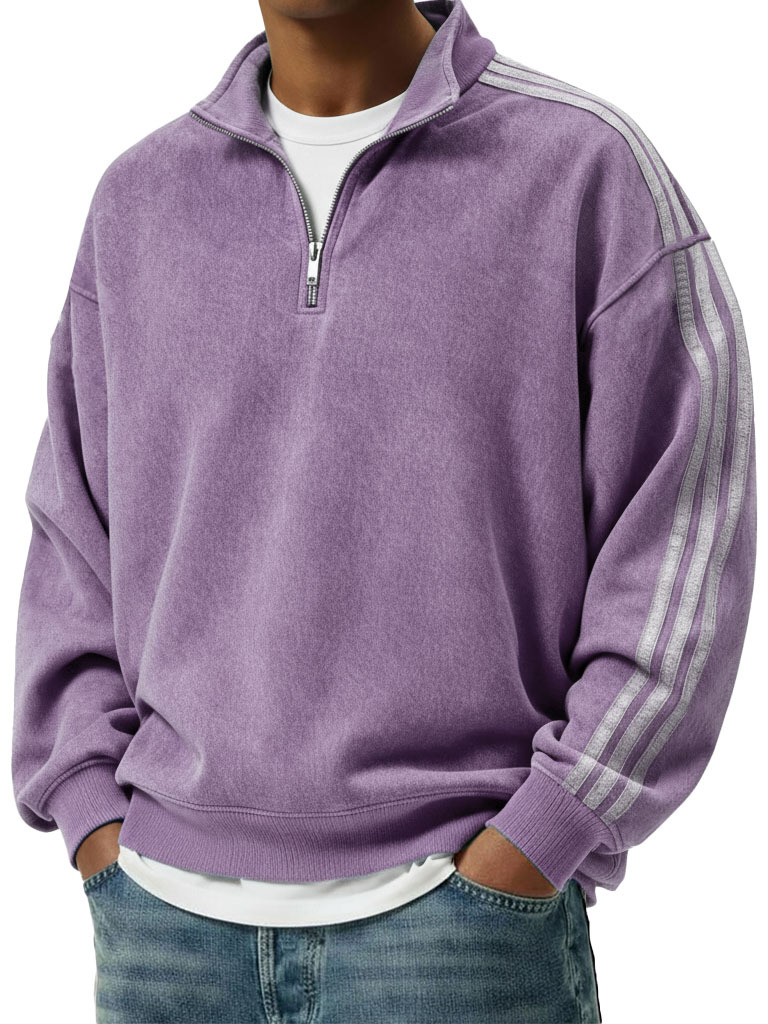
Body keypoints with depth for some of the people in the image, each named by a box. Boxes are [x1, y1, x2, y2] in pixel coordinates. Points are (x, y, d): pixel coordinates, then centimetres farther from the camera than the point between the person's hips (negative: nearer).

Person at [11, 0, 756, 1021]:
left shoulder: (591, 168, -5)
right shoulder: (141, 200, 8)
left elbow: (682, 536, -7)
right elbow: (79, 538, 12)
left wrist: (528, 854, -12)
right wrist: (100, 837, 1)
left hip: (464, 914, -3)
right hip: (175, 919, 4)